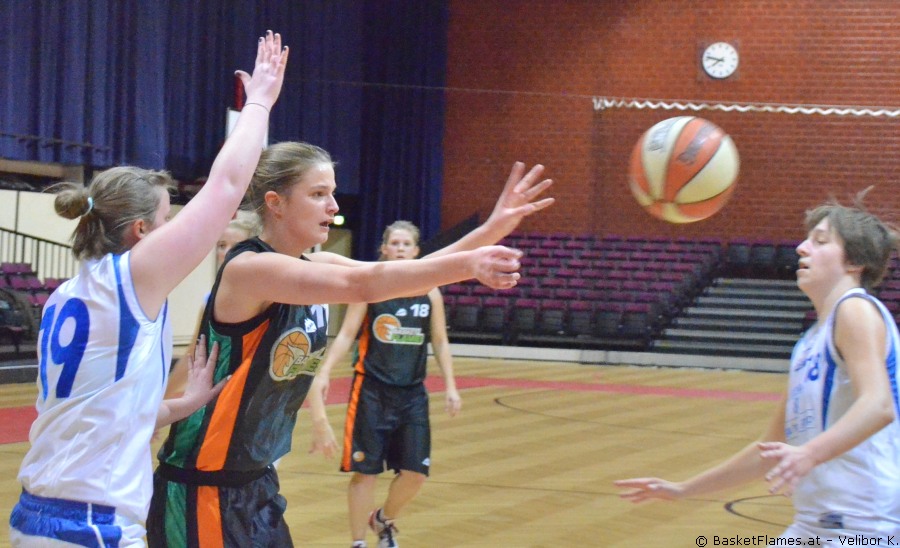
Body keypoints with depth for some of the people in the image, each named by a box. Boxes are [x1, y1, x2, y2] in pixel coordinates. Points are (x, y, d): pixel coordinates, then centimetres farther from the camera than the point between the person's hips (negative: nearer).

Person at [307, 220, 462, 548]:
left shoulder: (430, 292, 4)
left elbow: (440, 342, 10)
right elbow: (346, 335, -6)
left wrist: (450, 385, 2)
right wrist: (324, 373, -17)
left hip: (412, 393, 3)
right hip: (372, 391, -3)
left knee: (415, 472, 0)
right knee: (365, 470, 0)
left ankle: (384, 521, 30)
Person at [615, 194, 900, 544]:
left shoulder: (856, 309, -7)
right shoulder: (809, 343, 18)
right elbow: (774, 449, 25)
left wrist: (810, 454, -39)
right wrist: (684, 490, 27)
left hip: (864, 525, -9)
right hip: (814, 526, 9)